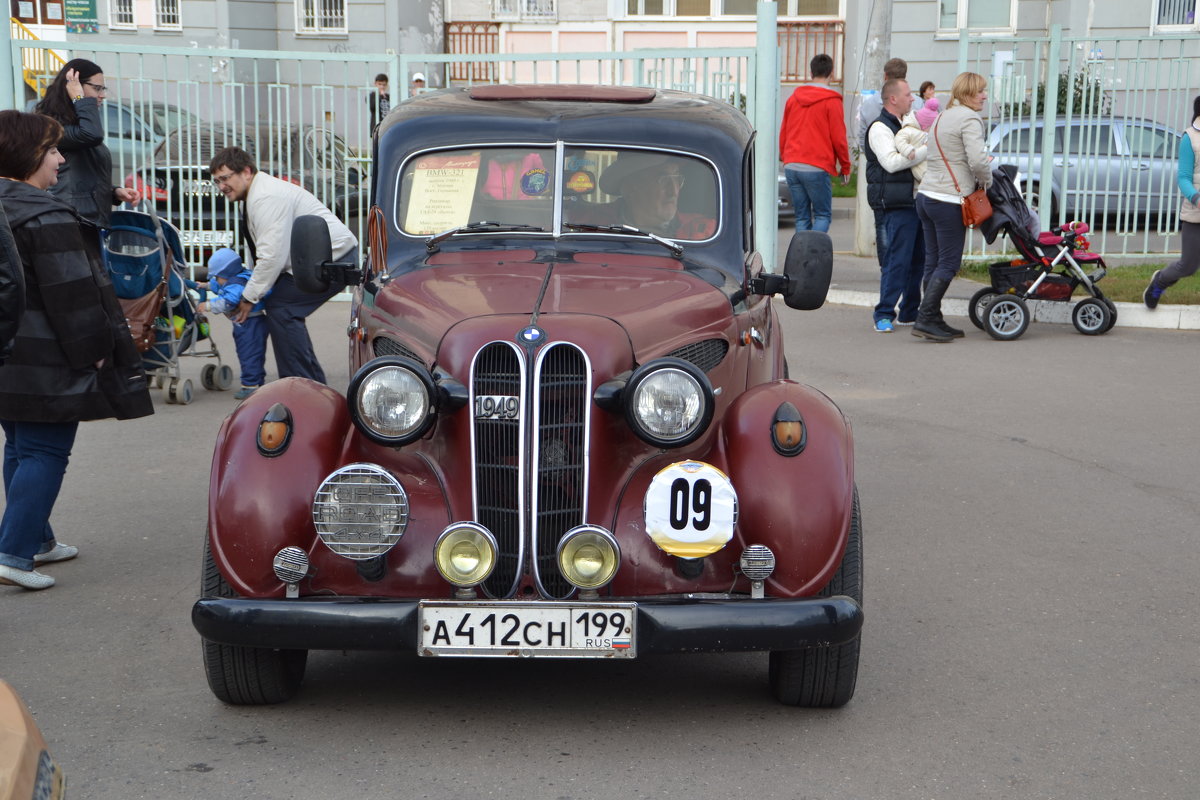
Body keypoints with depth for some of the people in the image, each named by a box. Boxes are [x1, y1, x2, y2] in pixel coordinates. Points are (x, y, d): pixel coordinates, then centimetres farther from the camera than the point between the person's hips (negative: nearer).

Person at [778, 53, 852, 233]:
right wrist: (845, 166, 5)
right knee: (823, 215, 3)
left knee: (801, 217, 9)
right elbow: (838, 137, -5)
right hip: (817, 168, -5)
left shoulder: (793, 98, 11)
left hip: (791, 166, 5)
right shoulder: (831, 101, -5)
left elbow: (783, 133, 16)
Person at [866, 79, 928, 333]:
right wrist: (927, 150, -15)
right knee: (898, 259, -10)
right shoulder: (880, 128, -7)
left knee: (919, 259, 11)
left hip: (918, 200, 8)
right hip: (898, 204, -8)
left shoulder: (910, 121, 20)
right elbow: (891, 162, -19)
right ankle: (884, 315, -4)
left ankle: (910, 312, 20)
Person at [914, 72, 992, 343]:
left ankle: (933, 321, 13)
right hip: (949, 201, -9)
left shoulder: (942, 117, 19)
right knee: (949, 264, -5)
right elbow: (978, 160, -20)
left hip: (926, 195, 9)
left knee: (933, 262, 10)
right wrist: (986, 180, -1)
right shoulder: (970, 119, -9)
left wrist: (977, 177, 15)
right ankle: (925, 319, -9)